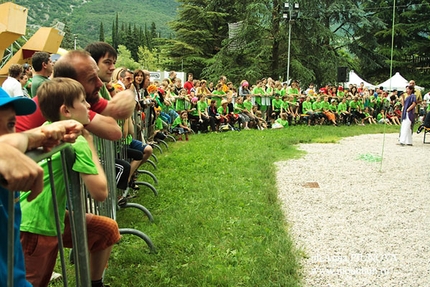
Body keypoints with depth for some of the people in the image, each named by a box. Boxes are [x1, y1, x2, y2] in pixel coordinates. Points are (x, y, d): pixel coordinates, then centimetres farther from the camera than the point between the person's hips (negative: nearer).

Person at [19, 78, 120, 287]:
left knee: (107, 229, 15)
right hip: (35, 226, -9)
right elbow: (100, 192, -19)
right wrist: (90, 145, -13)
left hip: (49, 217, 9)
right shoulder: (77, 142, -22)